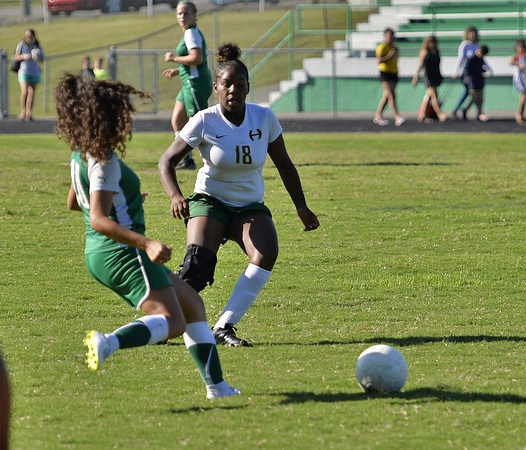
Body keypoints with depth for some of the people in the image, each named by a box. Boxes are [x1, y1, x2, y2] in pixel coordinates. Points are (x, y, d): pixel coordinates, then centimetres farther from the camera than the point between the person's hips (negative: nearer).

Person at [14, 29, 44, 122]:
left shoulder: (37, 46, 4)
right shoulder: (22, 44, -4)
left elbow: (42, 60, 9)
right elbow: (16, 57, -3)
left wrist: (38, 57, -14)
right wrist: (24, 56, -21)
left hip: (35, 72, 3)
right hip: (24, 71, -3)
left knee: (32, 93, 2)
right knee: (24, 92, -15)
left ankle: (29, 113, 9)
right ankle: (23, 111, 1)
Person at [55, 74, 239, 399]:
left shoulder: (82, 155, 12)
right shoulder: (105, 162, -18)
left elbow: (73, 202, 29)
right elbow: (99, 220, -28)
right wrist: (147, 244, -36)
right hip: (122, 253, -10)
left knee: (192, 305, 16)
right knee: (172, 322, -22)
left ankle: (216, 385, 11)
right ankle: (109, 343, -40)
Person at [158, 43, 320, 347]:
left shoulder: (264, 117, -6)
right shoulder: (205, 122, -13)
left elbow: (284, 164, 6)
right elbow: (167, 160, -12)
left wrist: (302, 207, 4)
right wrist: (176, 196, -30)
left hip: (251, 206, 3)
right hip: (210, 201, -3)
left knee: (266, 255, -26)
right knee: (199, 265, -27)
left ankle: (225, 327, -21)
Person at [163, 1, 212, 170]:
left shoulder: (191, 33, -14)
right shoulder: (191, 33, 16)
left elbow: (197, 58, -27)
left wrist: (175, 58, -16)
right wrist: (177, 70, 20)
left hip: (196, 84, -11)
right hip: (190, 84, 11)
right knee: (177, 121, 15)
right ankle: (187, 160, 19)